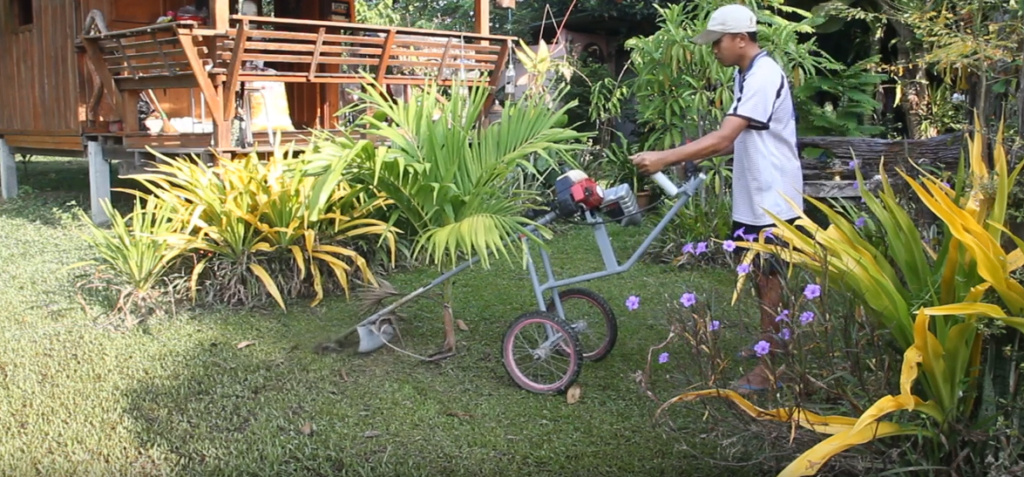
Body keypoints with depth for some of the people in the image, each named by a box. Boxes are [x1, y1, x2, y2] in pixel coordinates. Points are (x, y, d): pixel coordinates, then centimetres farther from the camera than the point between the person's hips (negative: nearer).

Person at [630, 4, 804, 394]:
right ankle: (771, 342, 36)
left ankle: (771, 367, 8)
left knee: (769, 276, -2)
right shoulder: (746, 75, 11)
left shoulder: (764, 76, -22)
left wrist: (665, 158, -33)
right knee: (761, 272, 19)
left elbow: (723, 137, -31)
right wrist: (696, 157, 1)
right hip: (753, 194, 10)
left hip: (774, 197, -10)